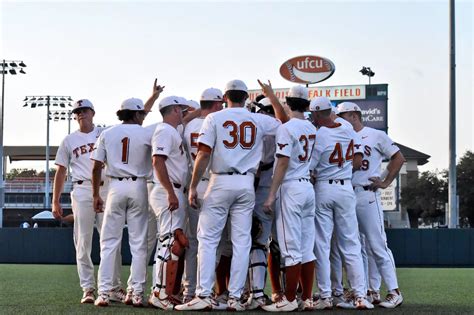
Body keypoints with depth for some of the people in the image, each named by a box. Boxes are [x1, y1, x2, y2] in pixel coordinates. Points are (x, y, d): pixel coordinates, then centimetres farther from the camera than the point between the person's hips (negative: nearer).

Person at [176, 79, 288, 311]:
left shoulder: (214, 118, -2)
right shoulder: (258, 121, 6)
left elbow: (204, 154, -9)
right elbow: (284, 122, 24)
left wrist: (193, 186, -5)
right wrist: (271, 95, 30)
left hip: (220, 183, -2)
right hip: (246, 184, 3)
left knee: (208, 239, 1)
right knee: (242, 242, 5)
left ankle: (204, 295, -5)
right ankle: (235, 297, 6)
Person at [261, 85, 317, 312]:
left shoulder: (286, 128, -11)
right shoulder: (312, 129, 11)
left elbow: (283, 163, -16)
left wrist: (271, 195, -15)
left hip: (290, 189, -8)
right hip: (308, 187, 8)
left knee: (291, 248, -6)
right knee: (307, 248, 8)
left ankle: (290, 300, -2)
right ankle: (307, 299, 10)